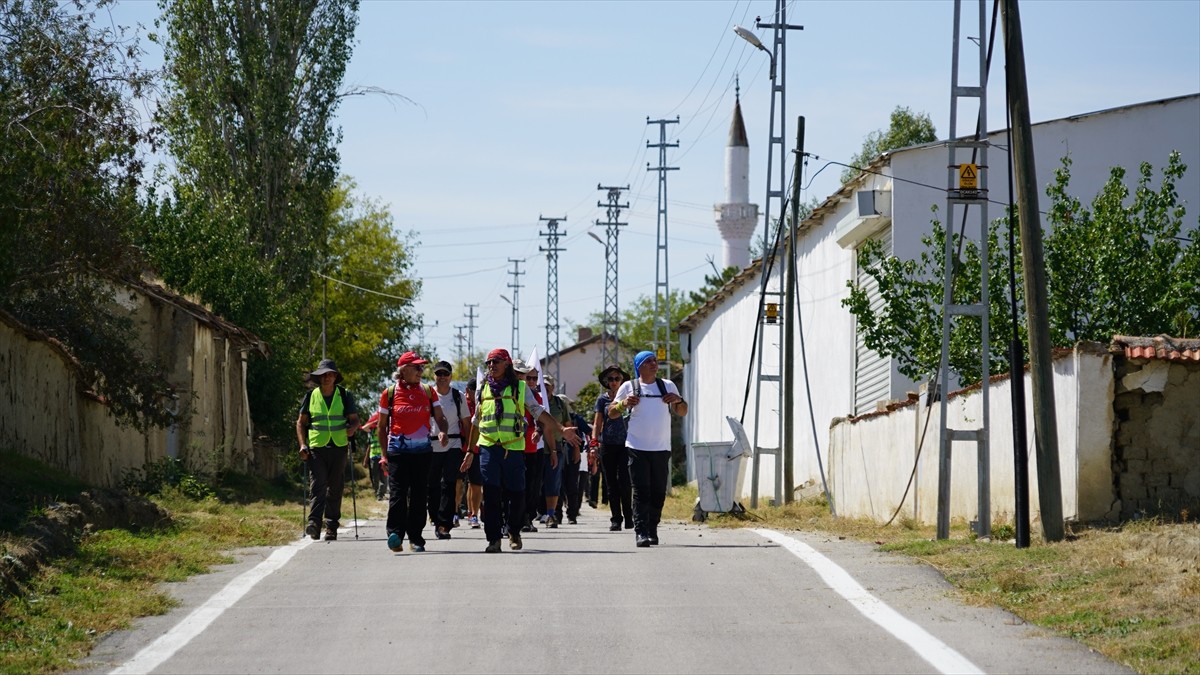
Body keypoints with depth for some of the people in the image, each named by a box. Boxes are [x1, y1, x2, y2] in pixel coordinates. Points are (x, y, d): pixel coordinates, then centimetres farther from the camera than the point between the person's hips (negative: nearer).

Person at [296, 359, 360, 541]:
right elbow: (301, 422, 11)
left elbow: (354, 419, 9)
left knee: (335, 489, 6)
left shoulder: (344, 396, 7)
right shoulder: (311, 396, 7)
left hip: (338, 447, 1)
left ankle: (332, 526, 14)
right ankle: (314, 522, -24)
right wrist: (302, 444, -1)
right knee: (317, 485, -14)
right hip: (316, 448, -1)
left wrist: (352, 428, -14)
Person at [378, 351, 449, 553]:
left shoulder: (428, 391, 9)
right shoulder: (390, 393, 3)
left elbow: (440, 417, 5)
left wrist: (442, 432, -18)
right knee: (397, 493, -12)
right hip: (398, 450, -2)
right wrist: (385, 455, 1)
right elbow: (382, 427, 7)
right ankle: (395, 534, -16)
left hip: (422, 449, 2)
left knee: (419, 495, 4)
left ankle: (415, 538, 10)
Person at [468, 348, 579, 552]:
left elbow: (539, 413, 5)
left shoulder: (520, 388, 8)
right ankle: (493, 538, -2)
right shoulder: (483, 389, 14)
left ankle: (514, 532, 23)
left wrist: (561, 430, -7)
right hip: (488, 448, 1)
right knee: (490, 494, -7)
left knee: (516, 493, 1)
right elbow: (476, 423, 20)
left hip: (513, 448, -1)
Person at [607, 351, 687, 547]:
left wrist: (679, 401, -6)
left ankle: (652, 531, 15)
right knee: (641, 492, -9)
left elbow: (682, 412, 16)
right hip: (638, 448, -3)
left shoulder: (668, 386, 12)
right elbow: (611, 413, 7)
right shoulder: (629, 387, 5)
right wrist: (624, 403, -14)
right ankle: (641, 533, -12)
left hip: (661, 449, 3)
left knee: (658, 493, 4)